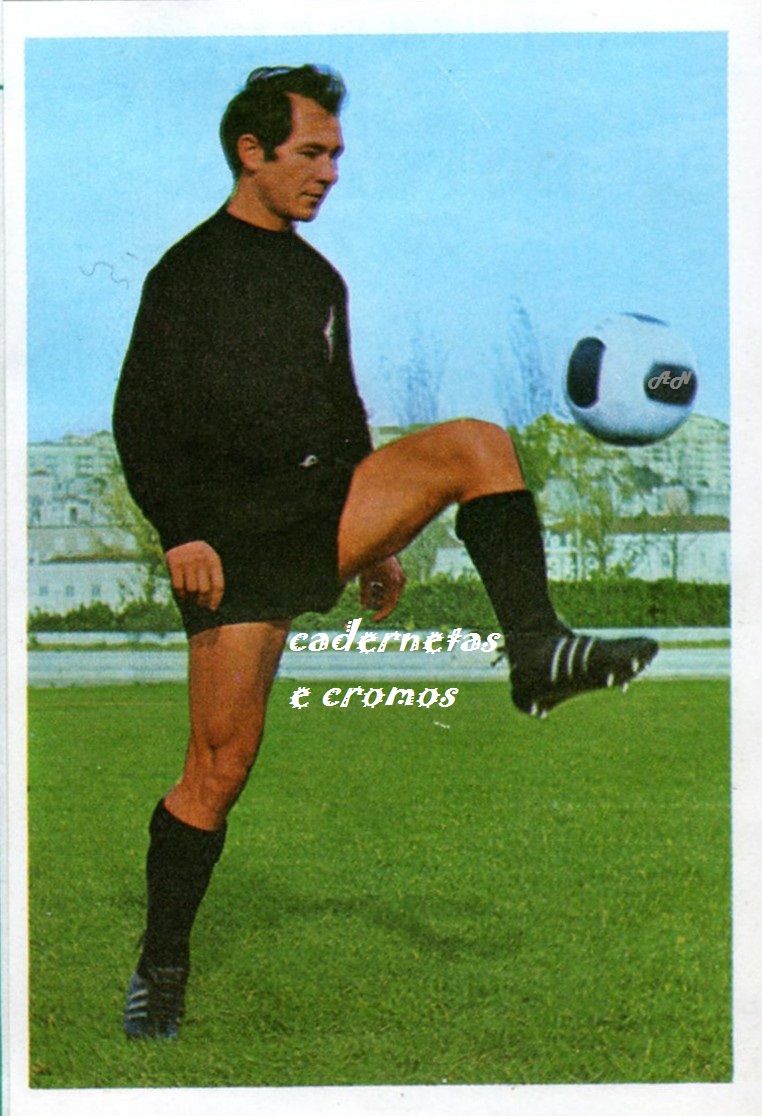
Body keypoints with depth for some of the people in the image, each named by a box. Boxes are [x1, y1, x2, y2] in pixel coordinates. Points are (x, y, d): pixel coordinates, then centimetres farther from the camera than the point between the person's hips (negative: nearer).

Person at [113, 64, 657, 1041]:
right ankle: (161, 968, 7)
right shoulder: (189, 272, -1)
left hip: (324, 506, 5)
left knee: (475, 444, -18)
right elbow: (142, 417, -7)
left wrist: (378, 538, 25)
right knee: (221, 763, -7)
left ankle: (536, 654, -28)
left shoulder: (319, 280, 19)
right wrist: (180, 532, -18)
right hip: (234, 536, -5)